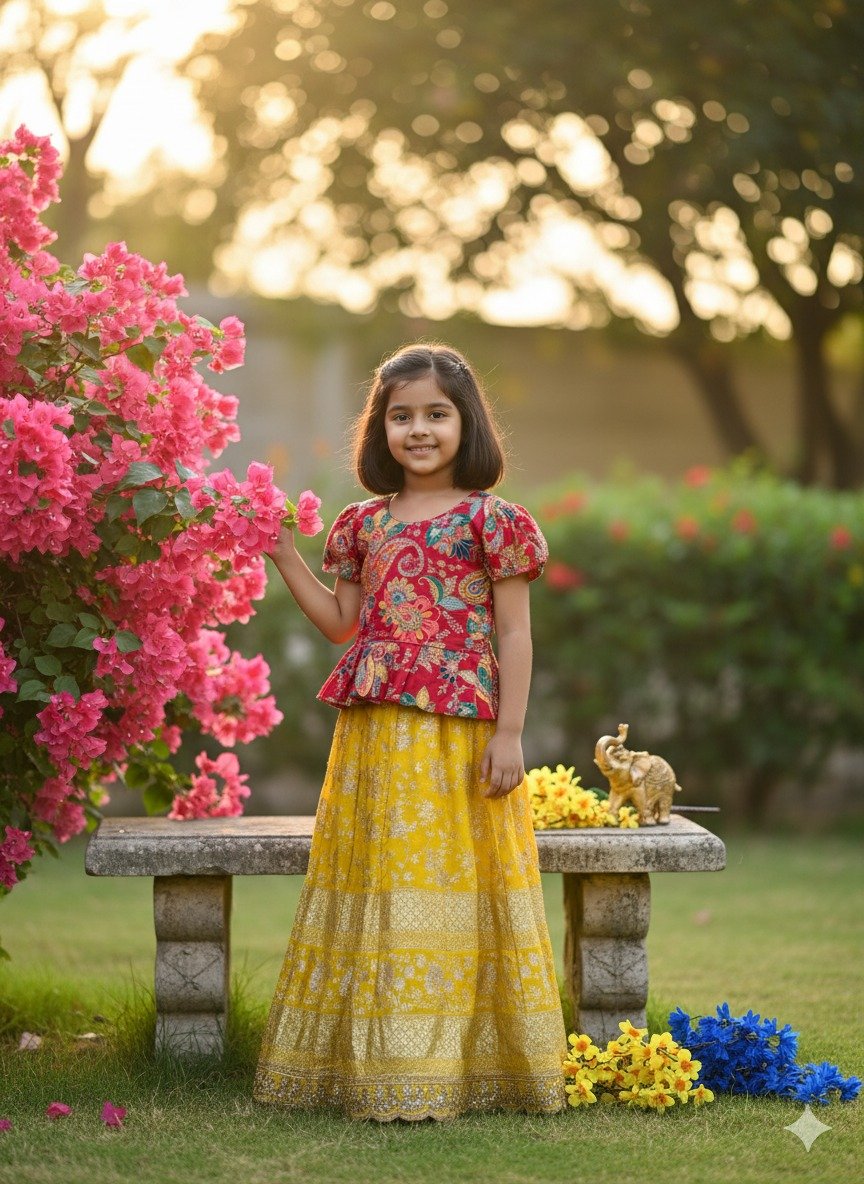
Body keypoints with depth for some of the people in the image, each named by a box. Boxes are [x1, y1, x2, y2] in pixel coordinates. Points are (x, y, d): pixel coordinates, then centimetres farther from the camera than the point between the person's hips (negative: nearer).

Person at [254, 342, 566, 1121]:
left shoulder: (489, 519, -3)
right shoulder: (366, 523, 12)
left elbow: (514, 632, -4)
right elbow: (341, 622, 17)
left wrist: (509, 733, -10)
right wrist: (284, 558, 10)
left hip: (457, 736, -5)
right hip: (374, 736, 5)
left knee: (447, 884, -2)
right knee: (374, 887, 8)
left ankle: (452, 1063, 4)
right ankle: (374, 1060, 16)